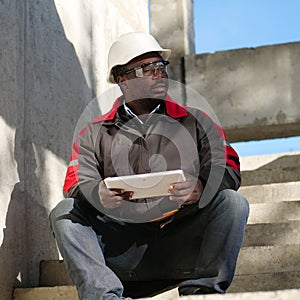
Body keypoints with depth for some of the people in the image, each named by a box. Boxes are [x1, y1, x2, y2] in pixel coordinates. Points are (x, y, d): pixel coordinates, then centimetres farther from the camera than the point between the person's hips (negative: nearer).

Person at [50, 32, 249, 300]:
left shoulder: (196, 122, 17)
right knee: (64, 211, -20)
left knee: (233, 202, -22)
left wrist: (201, 187, -20)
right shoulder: (94, 134, 17)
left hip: (181, 243, 0)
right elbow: (76, 184, 4)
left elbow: (228, 169, 4)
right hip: (122, 246, 1)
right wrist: (98, 193, -22)